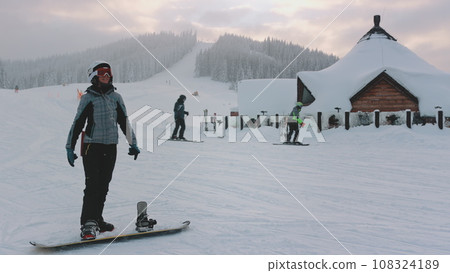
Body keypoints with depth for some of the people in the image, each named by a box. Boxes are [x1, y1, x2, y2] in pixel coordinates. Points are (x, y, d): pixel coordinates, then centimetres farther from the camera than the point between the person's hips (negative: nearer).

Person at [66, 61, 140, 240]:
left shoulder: (116, 97, 11)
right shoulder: (88, 98, -1)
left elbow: (124, 122, 18)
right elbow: (77, 124, 1)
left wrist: (133, 143, 18)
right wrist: (70, 148, -1)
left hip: (111, 147, 4)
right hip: (92, 146, -4)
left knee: (103, 186, 8)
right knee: (92, 185, -10)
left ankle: (96, 219, 20)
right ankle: (88, 225, -9)